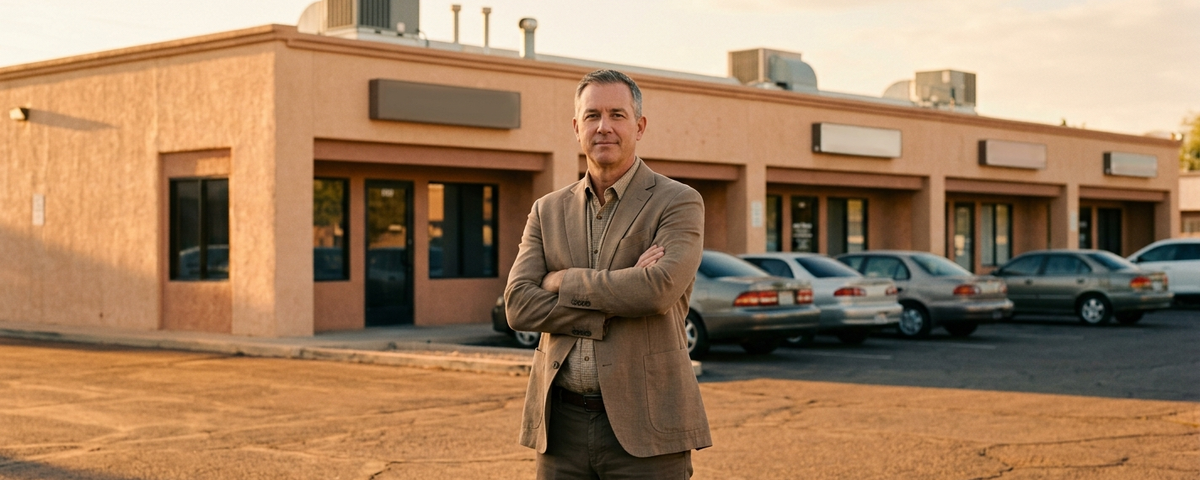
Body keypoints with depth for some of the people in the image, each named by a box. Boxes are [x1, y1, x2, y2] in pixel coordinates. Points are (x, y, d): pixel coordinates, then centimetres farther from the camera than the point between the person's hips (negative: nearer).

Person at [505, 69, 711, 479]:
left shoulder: (678, 203, -1)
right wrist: (621, 295, -12)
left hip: (644, 426, -3)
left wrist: (564, 282, -7)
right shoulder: (548, 211, 11)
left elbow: (660, 289, -19)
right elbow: (518, 306, -2)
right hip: (562, 424, 4)